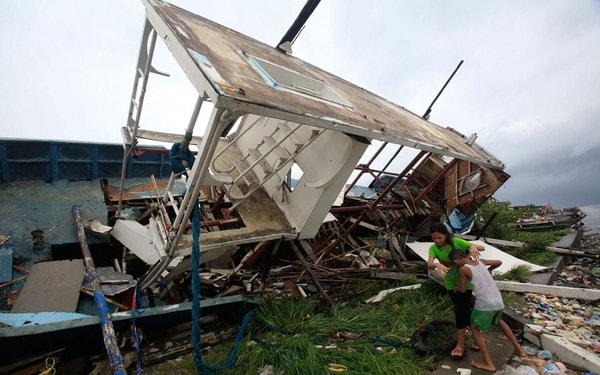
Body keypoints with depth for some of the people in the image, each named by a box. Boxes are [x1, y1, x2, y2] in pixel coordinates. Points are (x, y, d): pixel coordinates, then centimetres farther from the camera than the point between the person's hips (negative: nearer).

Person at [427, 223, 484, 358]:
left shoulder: (457, 242, -18)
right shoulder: (433, 248, -15)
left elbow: (482, 247, -16)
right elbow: (429, 264, -30)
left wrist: (473, 246, -39)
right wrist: (437, 264, -53)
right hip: (451, 283, 2)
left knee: (461, 309, -3)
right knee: (463, 309, 11)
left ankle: (460, 344, 12)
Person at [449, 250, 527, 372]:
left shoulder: (463, 269, -7)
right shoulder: (480, 261, 10)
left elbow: (463, 290, 3)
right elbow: (499, 262, 25)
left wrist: (455, 289, 23)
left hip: (484, 304, -7)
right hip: (499, 301, 7)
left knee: (475, 329, 13)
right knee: (498, 320, 36)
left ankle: (488, 364, 10)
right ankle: (519, 349, 41)